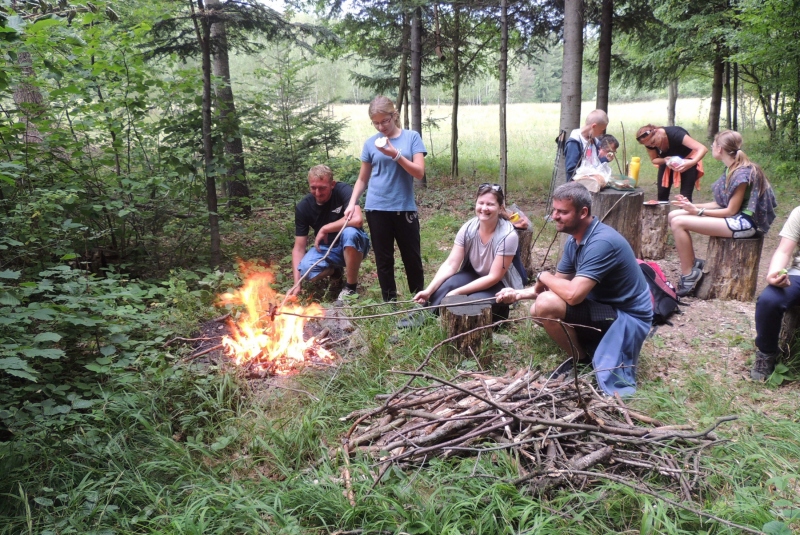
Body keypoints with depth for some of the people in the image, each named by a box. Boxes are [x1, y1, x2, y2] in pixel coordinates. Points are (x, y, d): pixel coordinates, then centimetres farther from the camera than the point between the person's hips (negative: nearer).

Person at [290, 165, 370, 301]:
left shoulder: (343, 190, -21)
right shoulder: (303, 207, -12)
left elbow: (357, 220, -38)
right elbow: (299, 248, -12)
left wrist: (324, 229, -28)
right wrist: (297, 283, -22)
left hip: (352, 246, -3)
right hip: (326, 248, 3)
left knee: (349, 232, -37)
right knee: (305, 270, -28)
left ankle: (351, 287, -17)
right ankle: (335, 270, 10)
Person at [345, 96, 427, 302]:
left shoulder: (412, 137, 0)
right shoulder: (370, 143, 4)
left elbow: (419, 173, -8)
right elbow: (362, 179, 10)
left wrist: (396, 155, -18)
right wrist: (352, 203, -3)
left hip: (404, 207, -1)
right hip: (377, 208, 1)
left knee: (412, 258, 7)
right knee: (384, 259, 7)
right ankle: (390, 302, 18)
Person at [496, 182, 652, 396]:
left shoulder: (601, 242, -27)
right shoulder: (574, 240, 3)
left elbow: (573, 295, -35)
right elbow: (559, 282, 11)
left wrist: (544, 277, -15)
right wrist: (519, 293, -4)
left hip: (627, 317, -9)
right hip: (605, 307, 9)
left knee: (547, 305, -25)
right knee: (538, 310, 7)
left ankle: (583, 358, -1)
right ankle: (590, 349, 11)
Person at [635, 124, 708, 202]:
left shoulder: (674, 134, -37)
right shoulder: (649, 142, -23)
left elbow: (703, 149, -42)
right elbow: (654, 159, -5)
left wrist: (692, 162, -61)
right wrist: (665, 160, -28)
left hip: (687, 159, -4)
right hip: (667, 160, 4)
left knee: (685, 196, -13)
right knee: (662, 193, -1)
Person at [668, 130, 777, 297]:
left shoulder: (742, 173, -19)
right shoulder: (731, 170, 9)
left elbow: (731, 210, -18)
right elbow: (720, 204, 9)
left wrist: (698, 212, -17)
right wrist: (693, 206, -1)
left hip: (744, 222, -10)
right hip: (733, 216, 10)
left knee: (679, 223, -22)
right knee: (674, 215, 1)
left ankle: (688, 276, -14)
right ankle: (693, 263, 4)